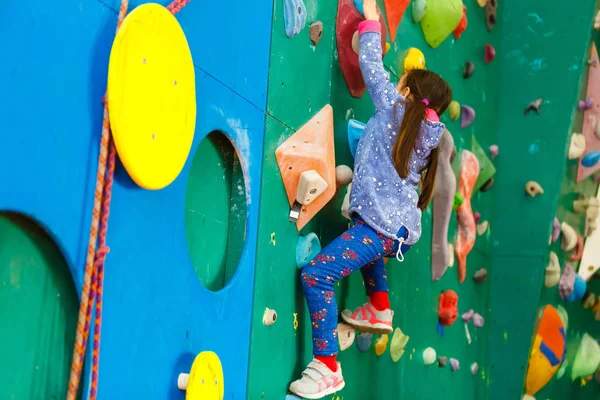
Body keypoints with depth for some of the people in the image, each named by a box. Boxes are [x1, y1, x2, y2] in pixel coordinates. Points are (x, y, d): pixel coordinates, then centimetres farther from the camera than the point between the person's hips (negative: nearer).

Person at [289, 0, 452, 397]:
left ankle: (328, 367, -10)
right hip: (402, 227, 10)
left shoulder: (397, 109, -5)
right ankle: (380, 310, 43)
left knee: (316, 275, -15)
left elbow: (372, 69, 3)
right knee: (361, 245, 41)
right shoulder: (429, 133, 13)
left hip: (382, 225, -9)